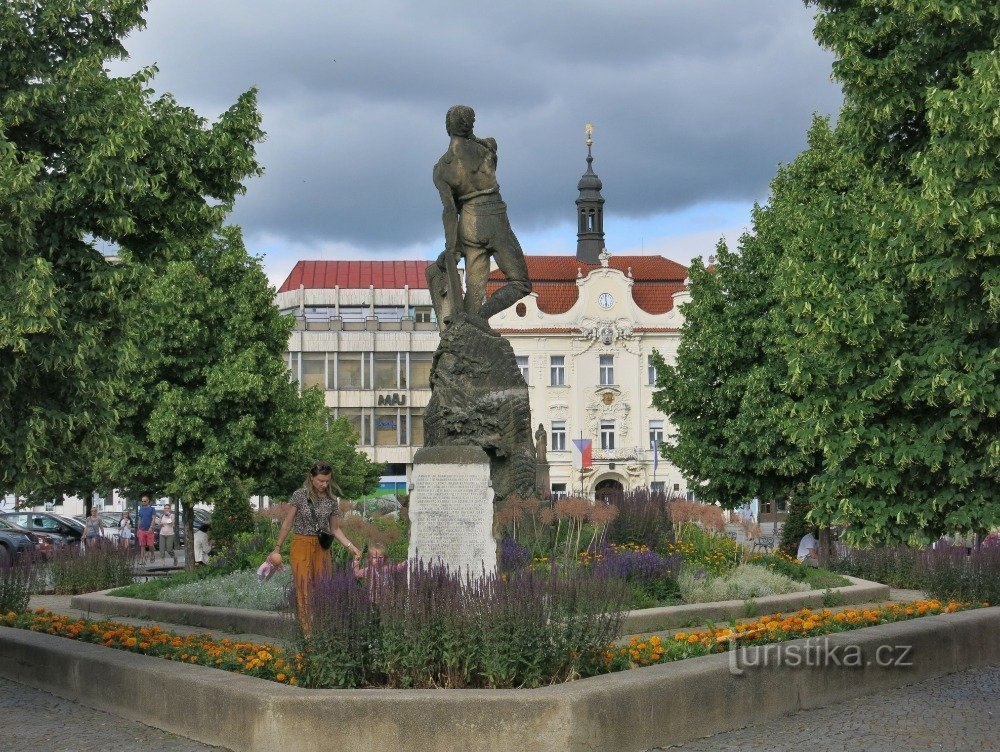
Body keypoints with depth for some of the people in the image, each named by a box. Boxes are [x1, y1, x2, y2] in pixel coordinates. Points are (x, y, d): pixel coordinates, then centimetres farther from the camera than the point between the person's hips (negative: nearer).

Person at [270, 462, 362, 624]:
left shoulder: (332, 501, 4)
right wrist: (278, 548, -1)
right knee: (304, 591, -5)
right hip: (301, 545, -3)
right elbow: (287, 524, 0)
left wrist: (350, 546, -2)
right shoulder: (300, 496, -5)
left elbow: (334, 529, 10)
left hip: (322, 548, 3)